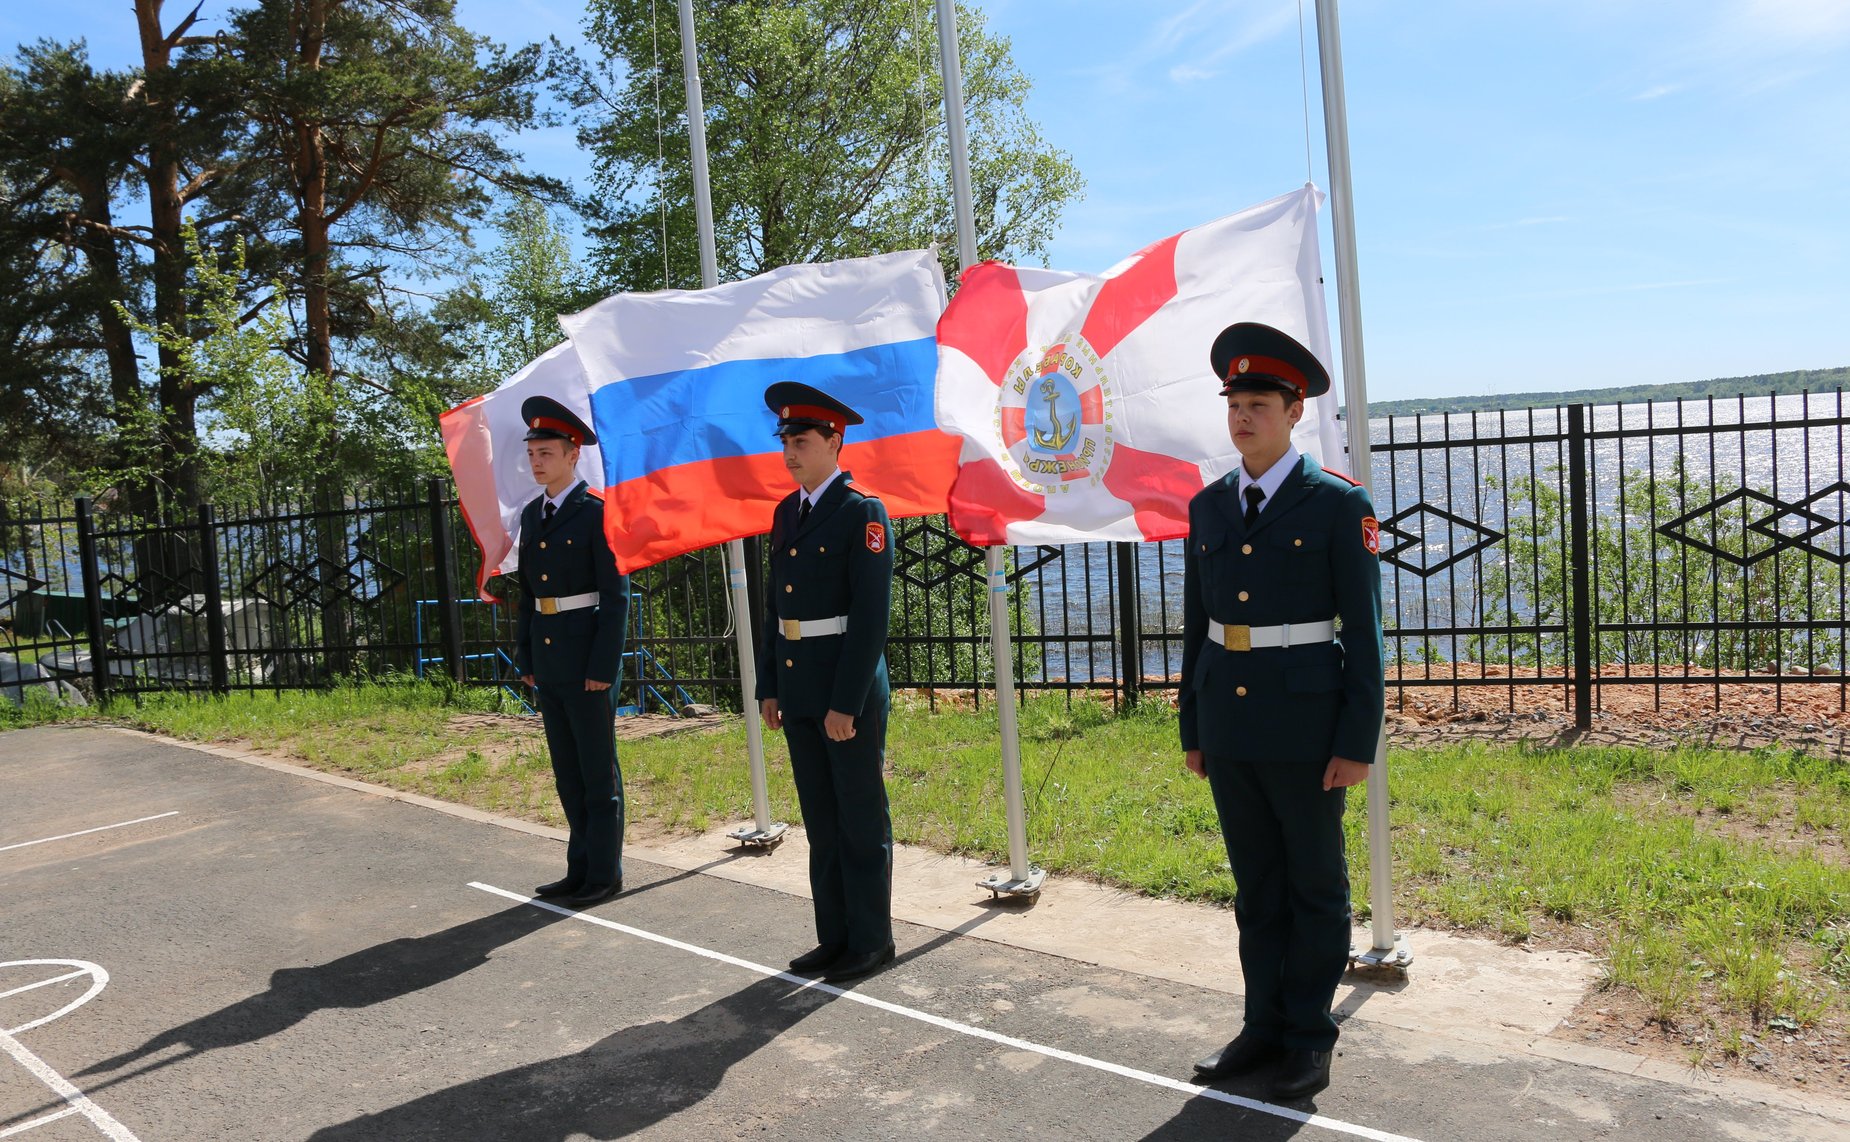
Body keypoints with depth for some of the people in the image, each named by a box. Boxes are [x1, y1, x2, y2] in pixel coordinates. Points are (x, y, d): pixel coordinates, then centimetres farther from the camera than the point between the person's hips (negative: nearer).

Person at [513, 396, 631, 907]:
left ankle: (605, 872, 13)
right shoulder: (531, 515, 12)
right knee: (567, 770, 14)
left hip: (586, 658, -7)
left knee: (598, 769, 3)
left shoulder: (597, 512, -10)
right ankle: (580, 867, 24)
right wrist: (524, 656, 12)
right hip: (546, 659, 7)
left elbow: (616, 594, -13)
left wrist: (604, 665, -16)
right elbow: (526, 592, 16)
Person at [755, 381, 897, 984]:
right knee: (821, 820, 14)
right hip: (797, 690, 7)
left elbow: (872, 613, -16)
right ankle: (835, 935, 26)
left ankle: (871, 939, 18)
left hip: (849, 689, -7)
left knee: (861, 821, 5)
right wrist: (768, 687, 11)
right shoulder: (785, 512, 12)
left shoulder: (863, 512, -12)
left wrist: (846, 703, -18)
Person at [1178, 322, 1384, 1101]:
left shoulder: (1339, 505, -7)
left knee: (1316, 884, 9)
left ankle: (1311, 1037, 23)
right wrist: (1192, 729, 11)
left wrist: (1358, 744, -11)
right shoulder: (1208, 507, 7)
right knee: (1256, 885, 14)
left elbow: (1363, 632, -7)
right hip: (1229, 724, 5)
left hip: (1306, 726, -5)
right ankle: (1266, 1025, 27)